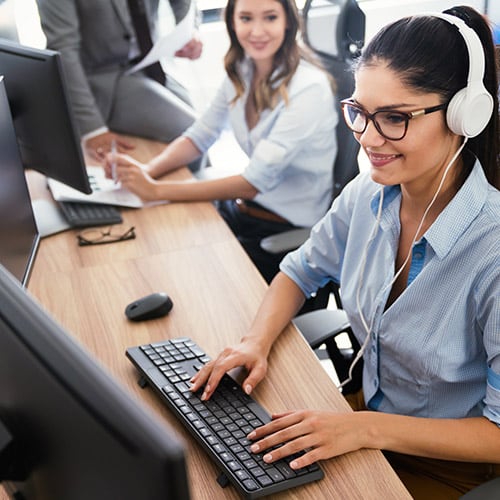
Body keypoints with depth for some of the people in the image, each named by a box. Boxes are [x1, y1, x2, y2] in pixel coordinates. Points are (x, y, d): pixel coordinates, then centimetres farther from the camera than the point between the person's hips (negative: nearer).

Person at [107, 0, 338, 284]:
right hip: (243, 207, 6)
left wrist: (157, 191, -29)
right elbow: (200, 136, 5)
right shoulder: (241, 71, 0)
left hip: (288, 233, -6)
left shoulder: (308, 87, -22)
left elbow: (255, 181, -27)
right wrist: (148, 170, -16)